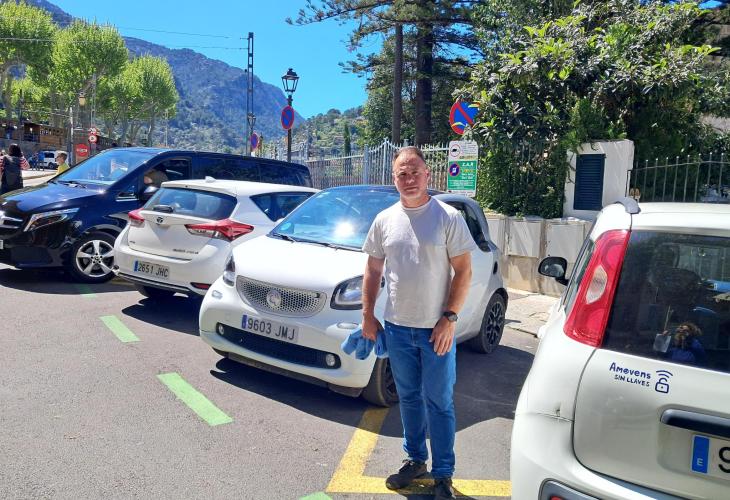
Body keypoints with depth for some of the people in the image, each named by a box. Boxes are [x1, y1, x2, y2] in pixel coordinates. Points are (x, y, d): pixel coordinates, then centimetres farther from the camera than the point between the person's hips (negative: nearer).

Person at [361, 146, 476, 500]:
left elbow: (464, 271, -8)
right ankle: (415, 460, 36)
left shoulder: (448, 217, -7)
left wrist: (449, 318, -14)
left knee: (439, 403, 6)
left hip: (436, 329, -4)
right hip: (397, 328, 4)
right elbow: (373, 270, 10)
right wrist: (367, 315, 5)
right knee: (409, 399, 18)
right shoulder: (384, 220, 4)